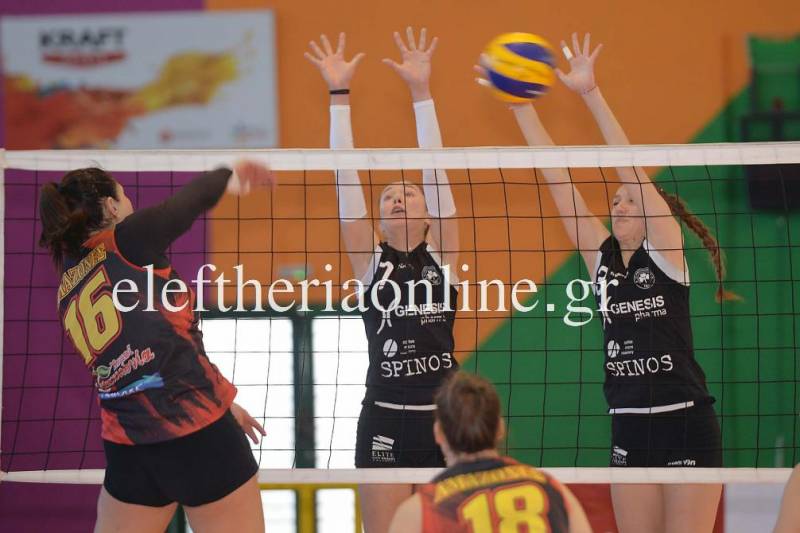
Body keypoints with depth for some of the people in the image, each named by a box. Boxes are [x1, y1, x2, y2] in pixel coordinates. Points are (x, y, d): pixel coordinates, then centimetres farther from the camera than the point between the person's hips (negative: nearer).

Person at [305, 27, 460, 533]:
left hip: (443, 419, 0)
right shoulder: (370, 260, 6)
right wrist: (340, 95, -5)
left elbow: (436, 171, -1)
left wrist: (421, 90, -6)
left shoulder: (442, 255, 6)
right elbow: (347, 178, 0)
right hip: (385, 421, 0)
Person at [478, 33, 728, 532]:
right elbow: (558, 179, 6)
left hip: (686, 427, -6)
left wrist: (591, 94, -17)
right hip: (629, 429, 6)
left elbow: (633, 169, -12)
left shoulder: (667, 253, -3)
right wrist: (522, 106, 1)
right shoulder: (603, 258, 10)